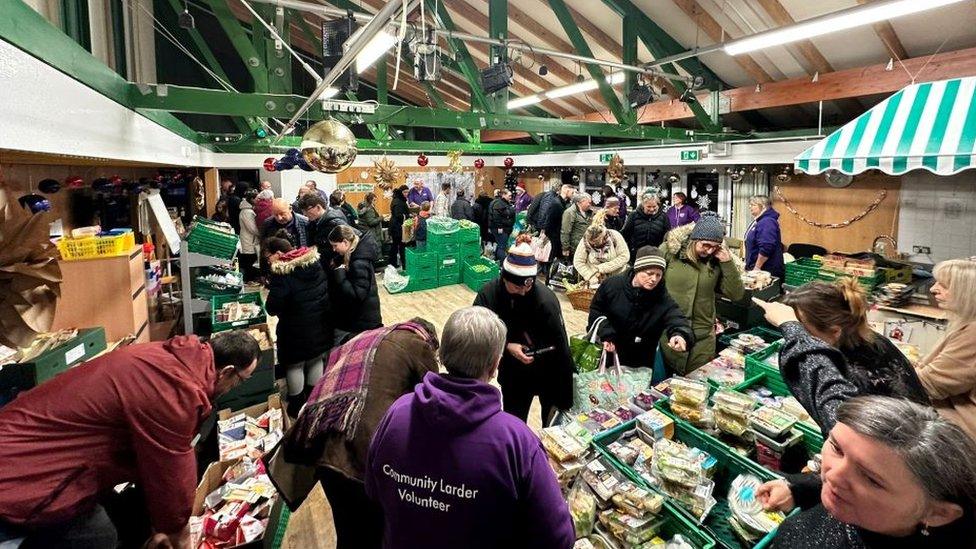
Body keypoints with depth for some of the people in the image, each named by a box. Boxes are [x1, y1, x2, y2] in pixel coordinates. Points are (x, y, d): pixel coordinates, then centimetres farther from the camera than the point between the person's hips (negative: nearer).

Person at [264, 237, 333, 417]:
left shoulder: (282, 274, -22)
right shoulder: (315, 263, 0)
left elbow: (272, 308, -20)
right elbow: (327, 291, 11)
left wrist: (272, 290, -1)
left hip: (297, 331, -6)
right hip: (321, 326, 7)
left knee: (294, 366, 14)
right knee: (316, 361, 22)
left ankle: (297, 406, 27)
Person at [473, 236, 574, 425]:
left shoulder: (546, 299, -28)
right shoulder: (488, 295, -19)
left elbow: (560, 348, -24)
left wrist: (562, 400, -20)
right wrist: (506, 346, -27)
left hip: (547, 372, -2)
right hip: (513, 373, 2)